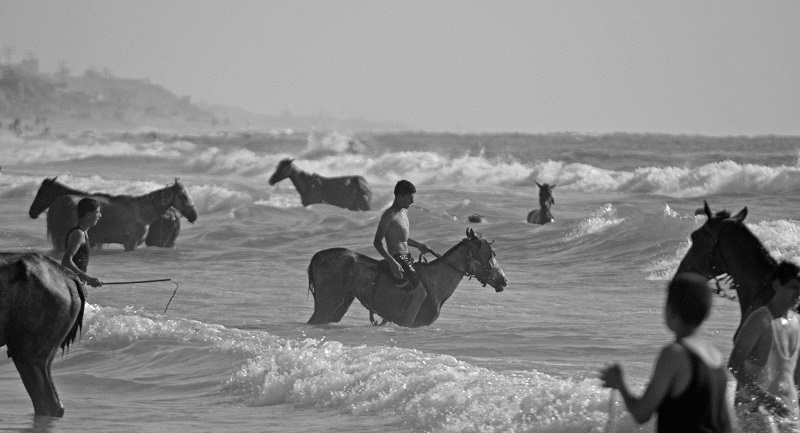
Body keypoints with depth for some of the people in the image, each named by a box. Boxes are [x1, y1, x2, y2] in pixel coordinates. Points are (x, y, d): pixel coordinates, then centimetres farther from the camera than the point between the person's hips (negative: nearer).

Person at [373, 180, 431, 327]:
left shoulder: (404, 212, 15)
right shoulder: (389, 215, -13)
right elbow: (377, 242, -19)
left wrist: (418, 245, 18)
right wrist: (392, 263, -28)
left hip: (407, 257, 10)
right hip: (397, 260, -10)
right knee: (420, 293, -20)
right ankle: (403, 327, -18)